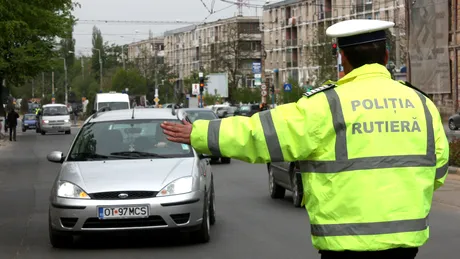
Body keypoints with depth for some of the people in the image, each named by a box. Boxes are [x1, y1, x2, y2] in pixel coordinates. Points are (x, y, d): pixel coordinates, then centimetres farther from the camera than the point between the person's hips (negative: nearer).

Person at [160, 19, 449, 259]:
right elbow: (438, 168, 10)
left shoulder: (328, 106, -9)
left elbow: (262, 133, -8)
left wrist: (199, 134, 1)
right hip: (406, 236, 5)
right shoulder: (420, 103, 5)